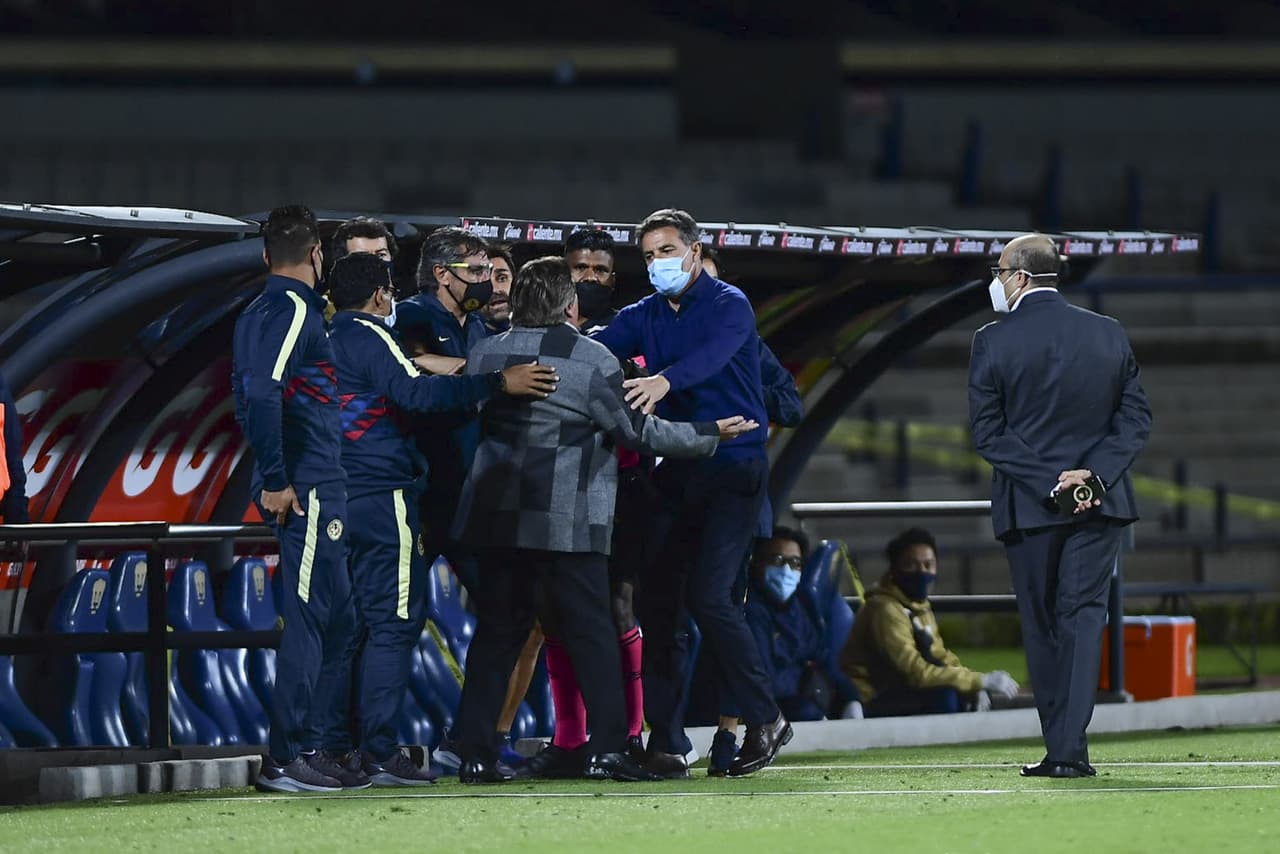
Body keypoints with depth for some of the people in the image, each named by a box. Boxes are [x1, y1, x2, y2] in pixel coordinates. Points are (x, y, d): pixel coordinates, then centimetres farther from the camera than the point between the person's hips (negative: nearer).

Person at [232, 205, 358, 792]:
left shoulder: (260, 313, 18)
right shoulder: (293, 311, -12)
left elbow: (249, 398, 24)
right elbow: (262, 396, -24)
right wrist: (276, 480, -20)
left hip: (317, 490, 10)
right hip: (308, 489, -10)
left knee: (336, 621, 14)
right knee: (308, 621, -8)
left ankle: (306, 748, 16)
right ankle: (284, 759, -8)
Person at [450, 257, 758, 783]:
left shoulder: (485, 355, 7)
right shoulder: (592, 360, -8)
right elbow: (636, 431, -4)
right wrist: (708, 435, 8)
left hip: (497, 519, 5)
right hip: (569, 523, -5)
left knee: (497, 631, 8)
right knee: (591, 632, 1)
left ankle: (476, 754, 5)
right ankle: (606, 748, -5)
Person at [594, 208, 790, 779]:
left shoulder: (728, 306, -5)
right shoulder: (645, 316, 13)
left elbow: (712, 356, -25)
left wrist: (663, 381, -45)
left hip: (733, 469, -6)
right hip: (676, 473, 6)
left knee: (707, 594, -16)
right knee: (657, 600, 0)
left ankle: (764, 719, -2)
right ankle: (666, 743, 4)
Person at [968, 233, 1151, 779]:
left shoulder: (994, 341, -6)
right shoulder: (1109, 335, 3)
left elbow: (987, 431, -9)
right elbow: (1136, 419, 1)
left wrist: (1047, 482, -11)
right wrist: (1092, 474, -7)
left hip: (1028, 506, -2)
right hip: (1100, 501, 2)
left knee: (1043, 627, 9)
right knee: (1084, 616, 1)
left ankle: (1061, 749, 11)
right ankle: (1071, 749, -11)